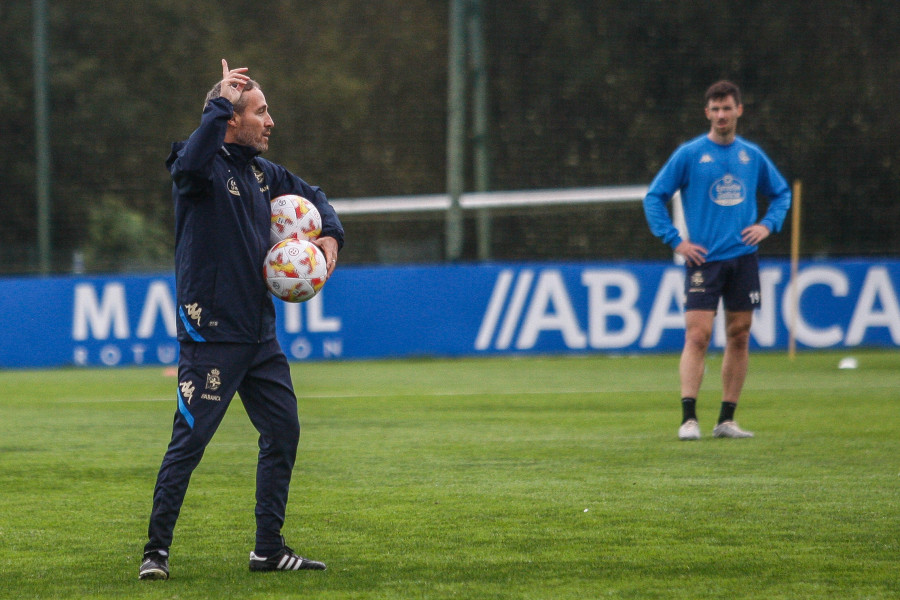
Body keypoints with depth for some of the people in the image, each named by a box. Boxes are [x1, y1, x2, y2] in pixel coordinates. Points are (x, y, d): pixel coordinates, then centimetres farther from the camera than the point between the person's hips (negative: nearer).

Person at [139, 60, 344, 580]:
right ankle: (157, 550, -1)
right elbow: (190, 163, -36)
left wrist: (330, 235, 9)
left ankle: (269, 549, 14)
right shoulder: (205, 166, -10)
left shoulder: (262, 172, 13)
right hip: (210, 334, -8)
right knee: (190, 442, -7)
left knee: (283, 431, 7)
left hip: (259, 332, 8)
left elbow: (313, 197, 29)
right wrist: (222, 102, -28)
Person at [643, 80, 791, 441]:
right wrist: (675, 241, -7)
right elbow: (653, 198, 1)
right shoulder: (689, 154, -2)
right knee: (697, 335, -13)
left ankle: (727, 420, 10)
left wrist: (768, 224, 6)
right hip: (704, 259, -4)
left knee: (739, 337, 4)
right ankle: (688, 418, -15)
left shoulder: (752, 155, 9)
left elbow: (781, 193, 24)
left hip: (743, 258, 4)